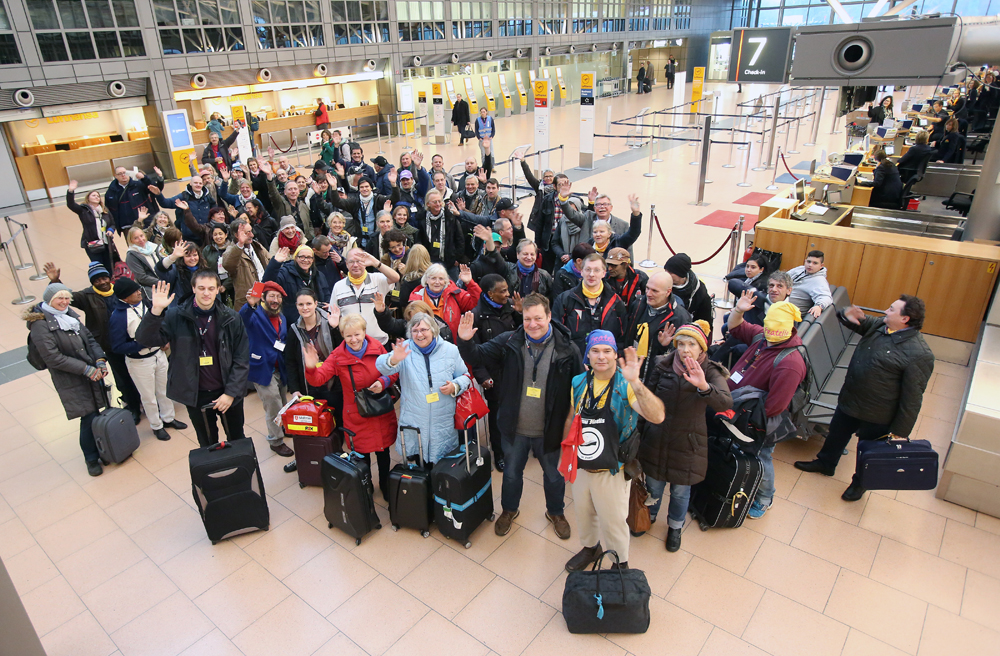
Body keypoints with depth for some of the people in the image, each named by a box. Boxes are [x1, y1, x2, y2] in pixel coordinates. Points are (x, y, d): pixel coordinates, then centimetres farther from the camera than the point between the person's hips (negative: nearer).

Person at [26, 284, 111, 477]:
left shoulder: (70, 316, 9)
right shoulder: (40, 325, -12)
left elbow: (90, 339, 11)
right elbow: (53, 358, -17)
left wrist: (100, 361, -6)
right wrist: (86, 369, -17)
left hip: (92, 374, 6)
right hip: (71, 383, -6)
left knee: (95, 415, 9)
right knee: (89, 419, -3)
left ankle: (101, 450, 27)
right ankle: (91, 458, 17)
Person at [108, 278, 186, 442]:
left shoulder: (145, 303, -5)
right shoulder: (118, 317, -24)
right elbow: (117, 347, -22)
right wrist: (144, 343, -27)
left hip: (158, 354, 6)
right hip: (139, 362, -5)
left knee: (164, 389, 20)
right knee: (148, 396, 12)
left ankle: (168, 418, 40)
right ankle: (156, 426, 32)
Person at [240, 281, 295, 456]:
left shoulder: (281, 319, 11)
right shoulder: (256, 314, -11)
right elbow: (243, 319, -36)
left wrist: (282, 346, -1)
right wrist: (250, 305, -55)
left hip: (279, 369, 7)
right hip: (262, 368, -6)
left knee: (281, 405, 18)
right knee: (274, 408, 0)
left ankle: (280, 430, 40)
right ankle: (276, 441, 17)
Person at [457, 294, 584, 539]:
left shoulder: (567, 349, -15)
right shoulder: (509, 342, -12)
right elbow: (477, 356, -6)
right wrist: (465, 341, -28)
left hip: (549, 430, -1)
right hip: (514, 427, 1)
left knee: (554, 475, 22)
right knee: (511, 473, 22)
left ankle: (556, 512, 51)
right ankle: (509, 509, 51)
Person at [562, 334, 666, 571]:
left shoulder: (625, 385, -19)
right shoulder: (579, 382, -4)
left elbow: (657, 417, -36)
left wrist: (635, 382, -48)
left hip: (612, 471, -5)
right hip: (581, 465, 5)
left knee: (613, 522, 13)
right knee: (583, 514, 25)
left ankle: (621, 564, 42)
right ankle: (591, 548, 55)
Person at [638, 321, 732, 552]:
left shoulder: (710, 372, -15)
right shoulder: (663, 366, -9)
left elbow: (725, 403, -34)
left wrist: (703, 386, -51)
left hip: (687, 443, -1)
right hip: (656, 437, 2)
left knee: (680, 490, 16)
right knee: (653, 484, 19)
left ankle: (675, 527, 44)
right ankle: (649, 516, 49)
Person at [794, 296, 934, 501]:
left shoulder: (919, 354, -27)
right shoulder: (879, 325, -6)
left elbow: (912, 397, -23)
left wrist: (900, 430, -17)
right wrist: (847, 314, -16)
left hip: (877, 416, -6)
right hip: (849, 400, 7)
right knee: (836, 435, 26)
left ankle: (860, 482, 44)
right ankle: (825, 463, 51)